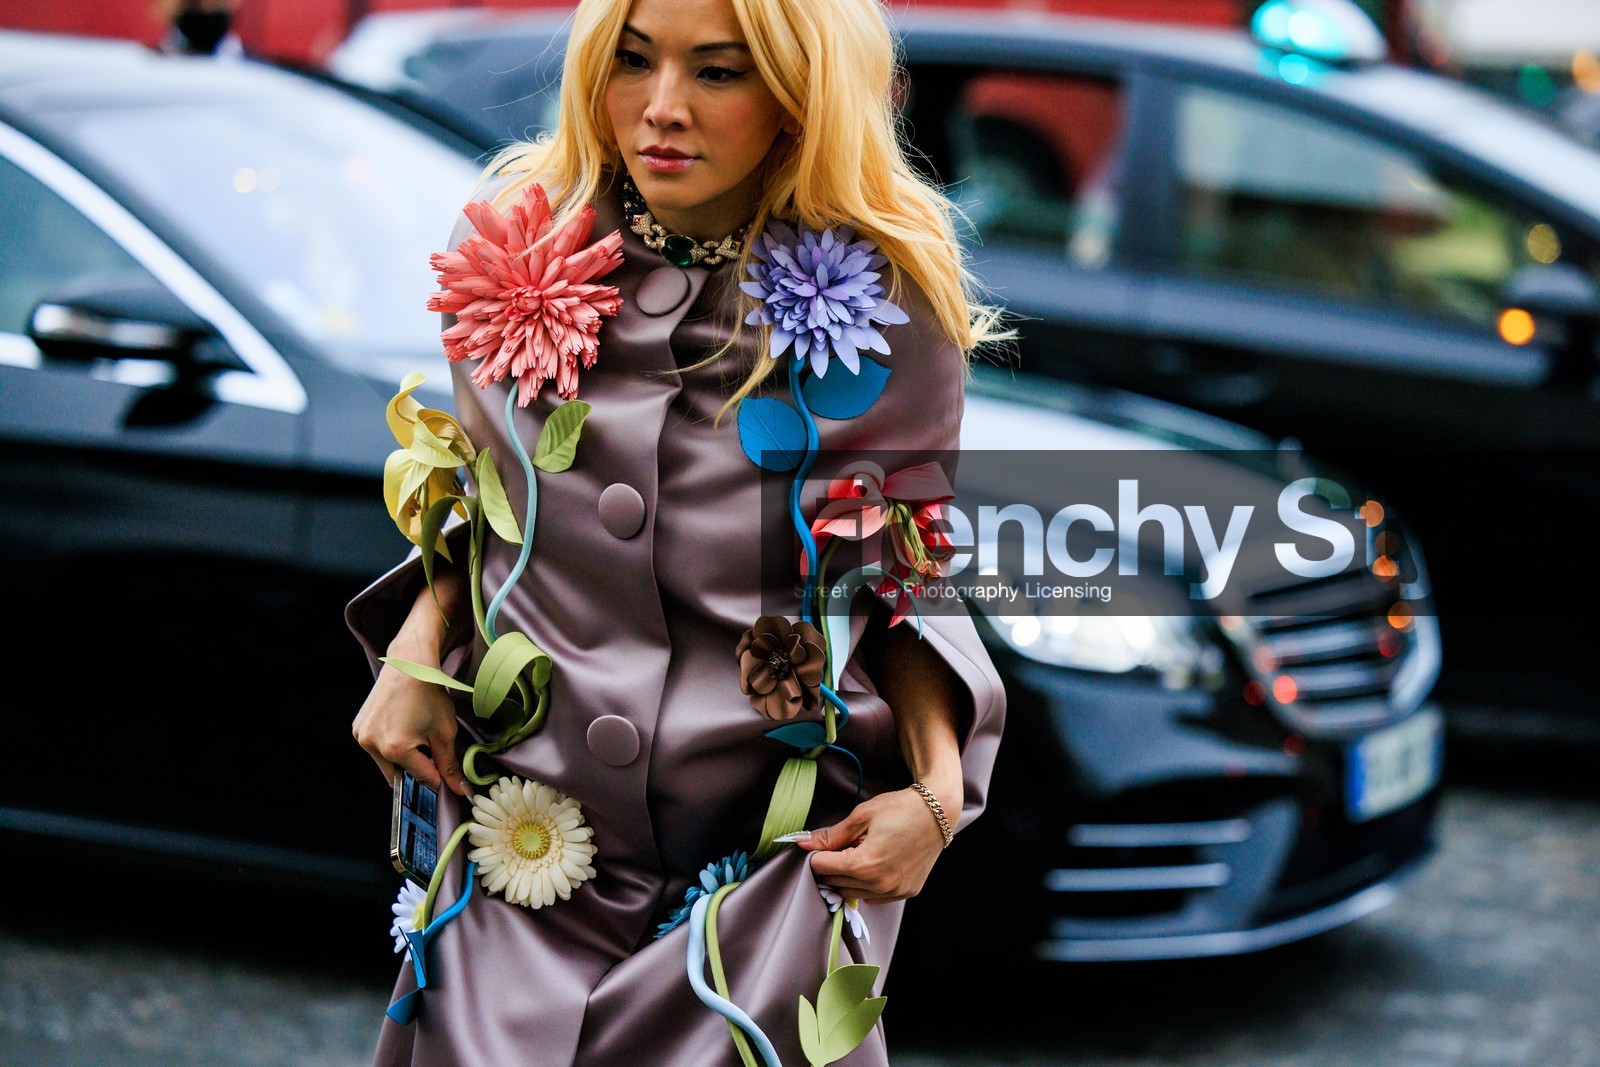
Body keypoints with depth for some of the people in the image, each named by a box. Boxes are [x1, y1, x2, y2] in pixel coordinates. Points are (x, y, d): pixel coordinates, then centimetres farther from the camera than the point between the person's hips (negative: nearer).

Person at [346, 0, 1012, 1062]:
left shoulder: (883, 305, -10)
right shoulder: (517, 238, -3)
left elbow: (912, 575, 1)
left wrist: (937, 784, -12)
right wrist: (419, 646, -1)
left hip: (778, 865, -2)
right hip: (525, 840, 2)